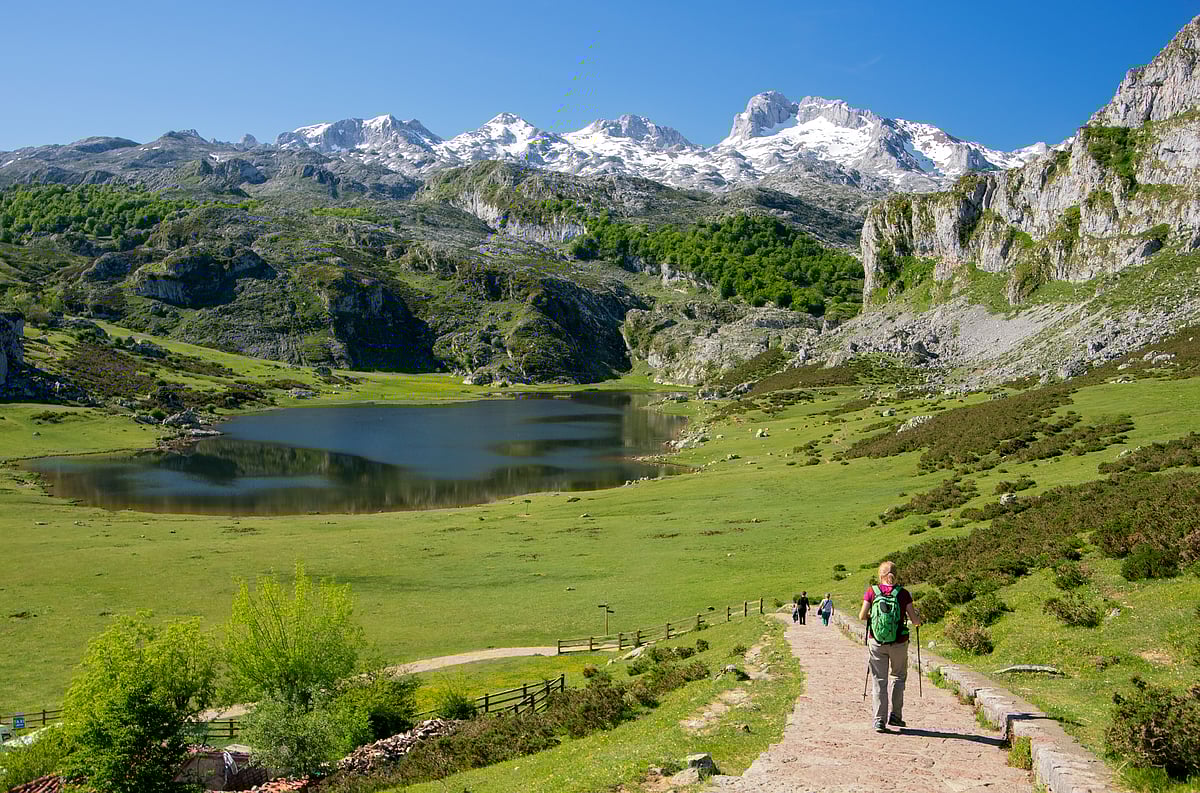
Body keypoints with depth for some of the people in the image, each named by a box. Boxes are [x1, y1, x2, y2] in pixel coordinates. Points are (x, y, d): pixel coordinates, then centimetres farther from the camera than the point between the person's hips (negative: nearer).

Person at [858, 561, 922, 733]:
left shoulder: (872, 592, -6)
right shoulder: (903, 594, -8)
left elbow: (862, 616, -5)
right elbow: (915, 621, -5)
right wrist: (918, 615, 18)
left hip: (876, 643, 0)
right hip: (899, 643, 0)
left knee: (879, 680, 7)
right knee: (899, 677, 22)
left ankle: (879, 720, 3)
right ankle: (895, 715, 20)